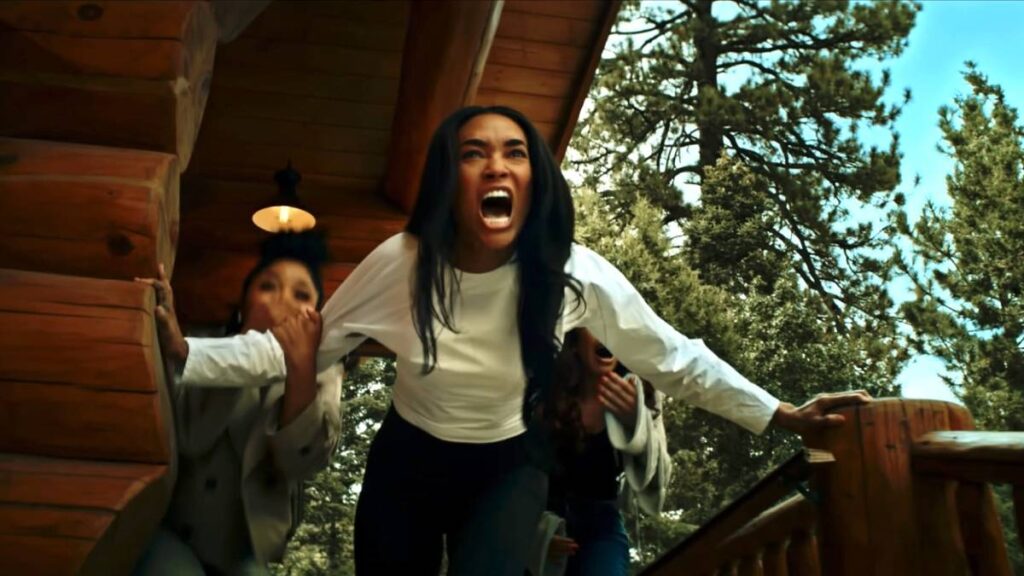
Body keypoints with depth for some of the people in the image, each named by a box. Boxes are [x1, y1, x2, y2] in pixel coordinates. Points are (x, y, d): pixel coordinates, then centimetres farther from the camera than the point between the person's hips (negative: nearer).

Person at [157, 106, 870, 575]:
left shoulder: (575, 275, -21)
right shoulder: (402, 263, -21)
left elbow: (675, 358, -10)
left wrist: (780, 414, -10)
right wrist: (186, 355, -25)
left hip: (509, 467, -1)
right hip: (406, 462, 1)